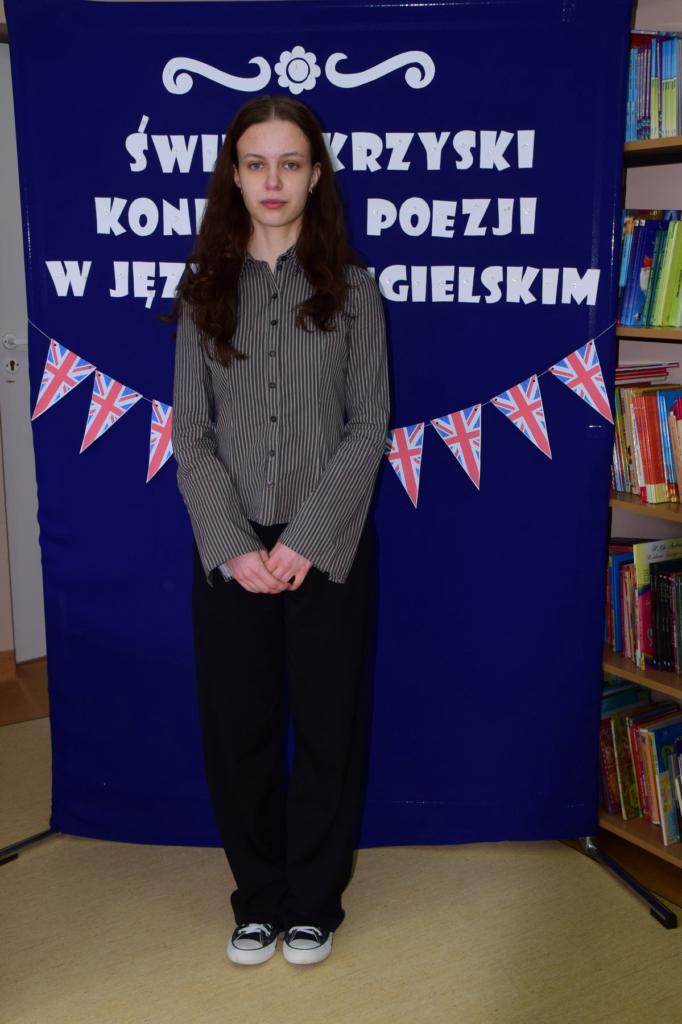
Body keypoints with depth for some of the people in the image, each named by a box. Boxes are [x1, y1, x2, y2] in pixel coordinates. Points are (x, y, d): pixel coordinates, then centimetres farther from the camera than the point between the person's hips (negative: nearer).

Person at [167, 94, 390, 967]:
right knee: (237, 725, 8)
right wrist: (234, 546, -11)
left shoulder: (351, 290, 1)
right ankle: (259, 897, 28)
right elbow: (190, 433, 1)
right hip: (230, 549, 2)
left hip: (328, 546, -1)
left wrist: (305, 540, -14)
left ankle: (314, 902, 27)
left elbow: (368, 425, -4)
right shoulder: (204, 291, 5)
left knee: (328, 724, 7)